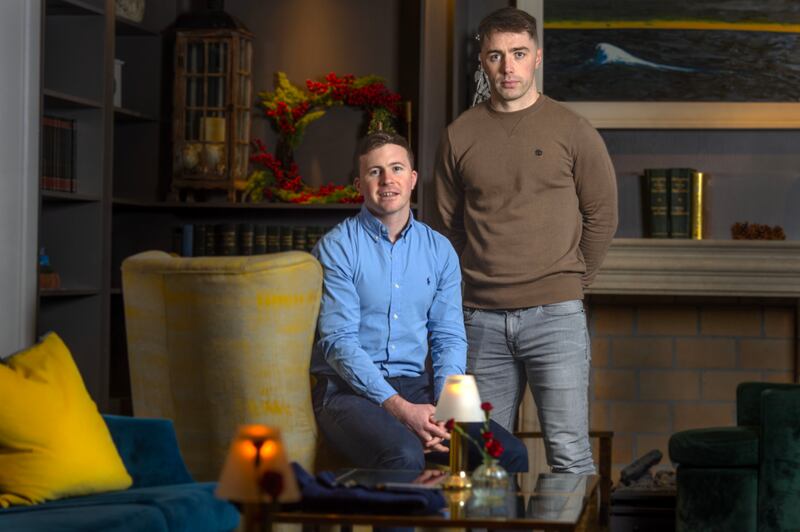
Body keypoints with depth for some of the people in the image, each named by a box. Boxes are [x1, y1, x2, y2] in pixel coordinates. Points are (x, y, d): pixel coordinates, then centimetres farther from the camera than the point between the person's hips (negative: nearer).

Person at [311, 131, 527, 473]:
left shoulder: (439, 250, 13)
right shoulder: (337, 248, -3)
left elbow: (449, 338, 10)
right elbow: (339, 342, -10)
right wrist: (399, 408, -21)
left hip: (417, 388, 5)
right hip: (350, 391, -5)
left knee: (510, 454, -17)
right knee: (405, 456, -36)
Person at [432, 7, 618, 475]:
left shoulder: (572, 130, 2)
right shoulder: (459, 136, 8)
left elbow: (602, 216, 8)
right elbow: (448, 224, 15)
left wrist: (572, 283, 7)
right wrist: (478, 282, 9)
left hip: (555, 314, -3)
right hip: (483, 319, 3)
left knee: (569, 454, -6)